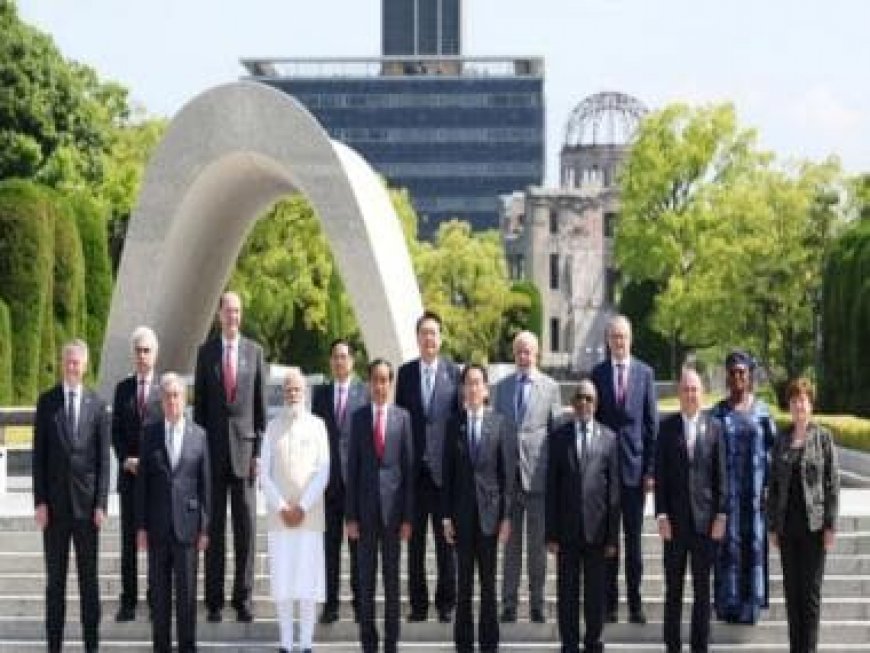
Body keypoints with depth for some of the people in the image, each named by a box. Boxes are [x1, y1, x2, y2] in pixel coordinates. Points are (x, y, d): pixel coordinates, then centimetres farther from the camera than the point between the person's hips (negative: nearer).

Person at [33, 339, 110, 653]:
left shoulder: (97, 405, 2)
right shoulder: (46, 401, 2)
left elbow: (103, 458, 2)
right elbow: (38, 454, 1)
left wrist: (101, 503, -5)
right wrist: (39, 501, -5)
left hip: (86, 502, 0)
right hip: (54, 503, 0)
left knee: (89, 577, 6)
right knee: (55, 578, 5)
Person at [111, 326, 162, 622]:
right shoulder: (123, 388, 10)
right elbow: (116, 431, 9)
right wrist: (126, 460, -6)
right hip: (129, 474, 2)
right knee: (129, 539, 3)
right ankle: (128, 601, 7)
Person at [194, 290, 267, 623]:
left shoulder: (254, 351, 6)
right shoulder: (205, 352, 6)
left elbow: (260, 403, 6)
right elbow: (199, 402, 7)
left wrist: (259, 449, 0)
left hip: (244, 446, 0)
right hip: (213, 447, 0)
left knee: (246, 525, 1)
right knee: (214, 526, 2)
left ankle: (243, 599, 8)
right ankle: (214, 601, 7)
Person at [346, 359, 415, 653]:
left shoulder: (402, 417, 1)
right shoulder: (358, 417, 3)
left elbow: (409, 467, 1)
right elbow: (352, 468, 3)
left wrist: (408, 516, -2)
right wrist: (350, 515, -2)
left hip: (393, 507, -1)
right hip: (365, 506, 1)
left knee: (392, 577, 6)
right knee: (366, 577, 5)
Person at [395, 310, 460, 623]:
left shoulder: (454, 373, 1)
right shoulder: (405, 373, 7)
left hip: (445, 468, -2)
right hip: (414, 468, 2)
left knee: (446, 539, 3)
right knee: (415, 538, 5)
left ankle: (446, 603, 10)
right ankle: (418, 603, 12)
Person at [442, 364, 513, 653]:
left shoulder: (498, 423, 0)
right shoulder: (454, 424, 3)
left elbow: (507, 472, -1)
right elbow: (447, 472, 4)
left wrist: (506, 515, -4)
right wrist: (446, 516, 0)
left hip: (490, 510, -1)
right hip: (462, 512, 1)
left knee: (489, 582, 5)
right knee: (464, 583, 5)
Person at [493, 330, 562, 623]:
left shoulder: (550, 387, 3)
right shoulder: (502, 387, 11)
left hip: (538, 473, -2)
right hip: (509, 473, 2)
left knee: (538, 541, 3)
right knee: (511, 541, 5)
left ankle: (537, 604, 10)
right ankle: (509, 603, 9)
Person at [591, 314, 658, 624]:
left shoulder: (645, 372, 3)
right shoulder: (597, 373, 3)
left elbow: (652, 422, 3)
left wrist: (651, 468, -3)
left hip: (635, 465, 0)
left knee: (634, 538, 4)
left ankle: (635, 603, 10)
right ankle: (610, 602, 10)